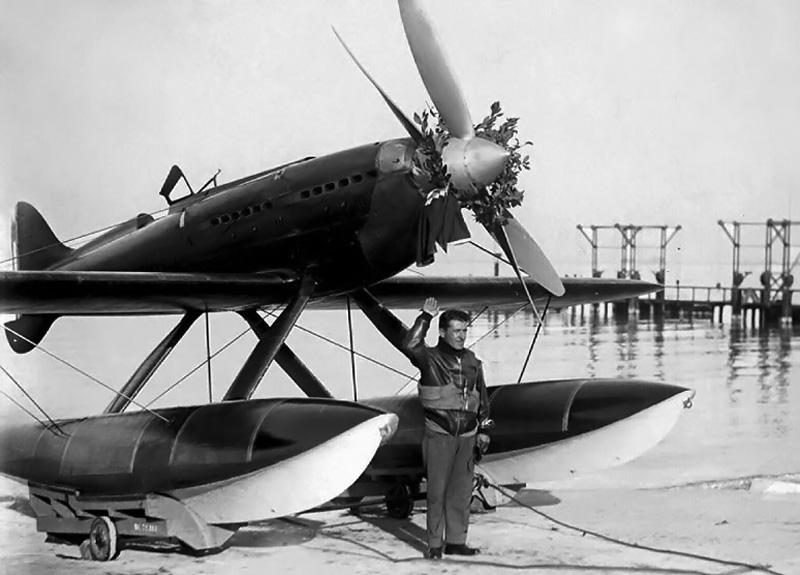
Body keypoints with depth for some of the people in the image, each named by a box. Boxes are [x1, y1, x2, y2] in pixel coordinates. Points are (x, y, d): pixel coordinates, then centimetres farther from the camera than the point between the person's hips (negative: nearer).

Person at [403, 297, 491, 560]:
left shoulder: (472, 362, 11)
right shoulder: (430, 358, -4)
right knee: (437, 490, -4)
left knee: (461, 491, 7)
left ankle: (456, 541, 16)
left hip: (467, 436, 5)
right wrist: (425, 318, -25)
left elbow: (482, 397, 20)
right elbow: (410, 345, -26)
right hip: (439, 435, -5)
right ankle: (434, 543, 1)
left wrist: (484, 429, 19)